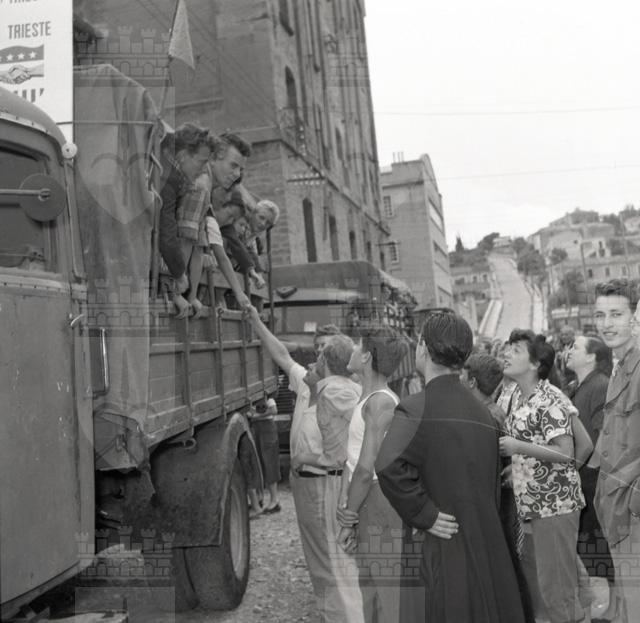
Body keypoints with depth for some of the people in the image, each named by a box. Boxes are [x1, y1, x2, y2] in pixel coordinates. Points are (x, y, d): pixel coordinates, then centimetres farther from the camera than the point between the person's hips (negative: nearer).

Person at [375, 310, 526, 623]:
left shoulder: (415, 408, -14)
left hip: (439, 551, -6)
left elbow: (389, 466, -32)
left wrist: (424, 515, -19)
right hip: (487, 552, 6)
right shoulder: (482, 411, 6)